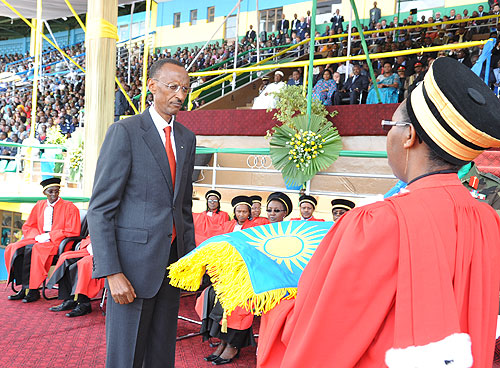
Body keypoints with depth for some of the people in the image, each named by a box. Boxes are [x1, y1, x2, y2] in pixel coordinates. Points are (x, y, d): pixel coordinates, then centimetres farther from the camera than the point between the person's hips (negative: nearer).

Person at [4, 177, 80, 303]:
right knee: (14, 249, -18)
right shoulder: (39, 206, 13)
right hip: (39, 240, 6)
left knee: (31, 250, -31)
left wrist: (48, 235, -14)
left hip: (57, 242, -6)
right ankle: (24, 288, -18)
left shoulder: (69, 207, -3)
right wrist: (37, 236, -6)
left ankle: (33, 291, -24)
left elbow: (72, 232, -9)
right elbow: (27, 227, 17)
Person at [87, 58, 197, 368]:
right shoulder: (124, 132, -8)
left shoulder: (187, 138, 12)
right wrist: (111, 272, -18)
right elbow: (100, 208, -11)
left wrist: (190, 256, 13)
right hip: (134, 258, -5)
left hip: (172, 259, 6)